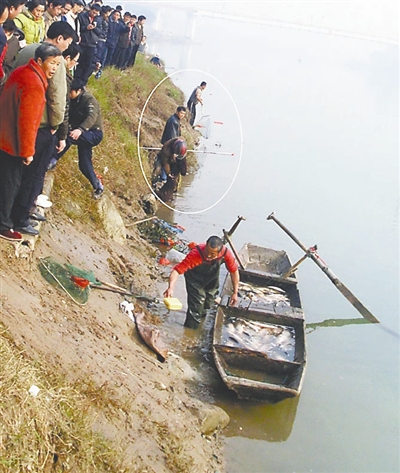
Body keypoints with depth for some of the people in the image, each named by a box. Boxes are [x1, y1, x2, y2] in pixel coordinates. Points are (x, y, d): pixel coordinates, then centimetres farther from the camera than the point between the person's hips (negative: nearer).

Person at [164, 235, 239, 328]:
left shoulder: (226, 253, -36)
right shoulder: (195, 254, -45)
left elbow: (234, 271, -20)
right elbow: (177, 270, -48)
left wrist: (235, 293, -15)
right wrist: (171, 287, -65)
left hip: (212, 277, 4)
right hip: (195, 278, -4)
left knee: (208, 303, 20)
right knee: (197, 303, -12)